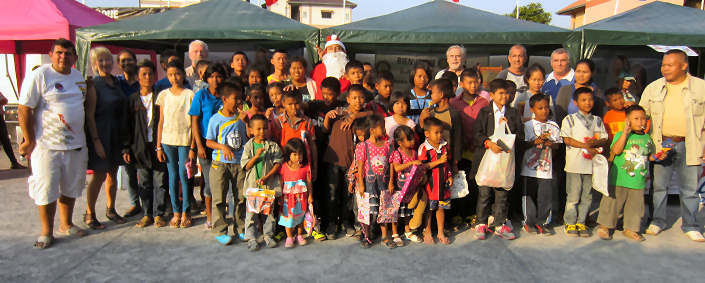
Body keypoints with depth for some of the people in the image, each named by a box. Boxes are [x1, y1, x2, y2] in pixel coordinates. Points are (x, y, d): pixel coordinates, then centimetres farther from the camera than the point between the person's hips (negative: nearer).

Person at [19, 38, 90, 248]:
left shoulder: (79, 77, 10)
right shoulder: (39, 76, -9)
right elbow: (24, 110, -11)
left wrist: (94, 136, 18)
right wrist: (29, 140, -12)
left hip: (76, 144, 6)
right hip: (46, 145, -6)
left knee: (71, 188, 14)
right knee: (47, 190, 1)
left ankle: (66, 225, 30)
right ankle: (46, 232, 14)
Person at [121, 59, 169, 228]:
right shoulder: (132, 100, 8)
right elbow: (127, 126, 9)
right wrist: (126, 148, 3)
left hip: (158, 145, -2)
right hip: (140, 147, 2)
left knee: (160, 181, 1)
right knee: (144, 182, 8)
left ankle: (159, 214, 11)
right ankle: (147, 214, 19)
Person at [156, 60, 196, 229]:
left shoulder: (189, 95, -1)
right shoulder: (164, 95, 7)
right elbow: (161, 122, 9)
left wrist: (192, 148, -8)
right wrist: (159, 146, 4)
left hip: (185, 140, -3)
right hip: (168, 140, 3)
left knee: (184, 176, -2)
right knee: (173, 176, 6)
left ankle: (186, 212, 10)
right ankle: (176, 212, 15)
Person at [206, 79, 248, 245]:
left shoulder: (242, 117, 5)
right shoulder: (216, 119, -4)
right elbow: (209, 142, 0)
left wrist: (246, 121, -7)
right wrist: (223, 147, -17)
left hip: (240, 163, 3)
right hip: (220, 164, -3)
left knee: (241, 197, 8)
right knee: (219, 198, 1)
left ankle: (240, 228, 21)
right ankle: (220, 231, 12)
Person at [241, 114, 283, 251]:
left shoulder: (273, 146, 1)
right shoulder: (248, 146, 2)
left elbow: (278, 164, -3)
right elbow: (246, 166, -3)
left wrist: (267, 176, -14)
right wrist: (257, 155, -18)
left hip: (269, 184, 0)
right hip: (252, 184, 0)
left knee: (268, 211, 9)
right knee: (251, 212, 0)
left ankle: (268, 235, 23)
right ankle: (251, 237, 10)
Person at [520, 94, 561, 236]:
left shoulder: (553, 126, 9)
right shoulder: (528, 125, 0)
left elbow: (557, 145, 8)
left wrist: (550, 143, -13)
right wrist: (536, 141, -21)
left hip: (546, 166, 3)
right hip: (530, 166, -3)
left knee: (546, 195, 3)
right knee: (531, 195, 2)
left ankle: (540, 222, 16)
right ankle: (530, 222, 14)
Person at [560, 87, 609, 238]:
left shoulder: (597, 120, 13)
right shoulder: (569, 119, 1)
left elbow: (604, 139, 9)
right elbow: (567, 139, -8)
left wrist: (595, 143, -13)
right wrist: (586, 146, -14)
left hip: (591, 163, 4)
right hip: (575, 164, -4)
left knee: (587, 196, 9)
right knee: (573, 196, 0)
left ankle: (581, 222, 19)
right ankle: (570, 223, 10)